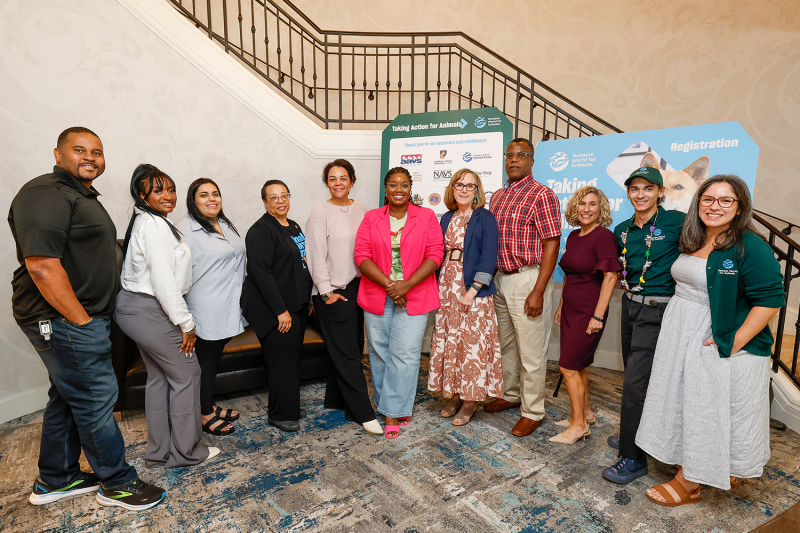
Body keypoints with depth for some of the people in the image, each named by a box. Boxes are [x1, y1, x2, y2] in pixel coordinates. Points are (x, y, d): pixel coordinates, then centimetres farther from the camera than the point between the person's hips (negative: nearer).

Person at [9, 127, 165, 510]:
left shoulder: (83, 197, 17)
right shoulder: (46, 193, -16)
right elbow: (41, 264, -26)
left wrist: (90, 320, 19)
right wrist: (81, 321, -20)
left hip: (81, 319, 10)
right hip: (65, 320, -10)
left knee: (68, 399, 19)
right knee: (96, 400, 0)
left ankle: (54, 481, 35)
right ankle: (118, 484, 16)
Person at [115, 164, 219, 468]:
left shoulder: (146, 221, 13)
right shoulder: (154, 225, -18)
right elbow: (164, 281, -24)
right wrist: (186, 323, -18)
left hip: (133, 307, 10)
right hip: (149, 312, -10)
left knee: (159, 377, 17)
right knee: (186, 374, 3)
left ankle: (158, 453, 30)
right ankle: (185, 451, 18)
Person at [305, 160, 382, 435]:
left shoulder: (360, 208, 9)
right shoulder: (320, 212, -7)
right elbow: (317, 256, -9)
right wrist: (326, 292, -12)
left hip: (358, 286, 6)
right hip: (333, 291, -6)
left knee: (351, 347, 14)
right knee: (346, 353, -1)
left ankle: (335, 398, 32)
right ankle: (363, 412, 8)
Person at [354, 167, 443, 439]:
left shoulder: (426, 217, 4)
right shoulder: (371, 218, 6)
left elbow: (434, 255, -4)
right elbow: (362, 256, -2)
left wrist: (406, 285, -15)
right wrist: (389, 285, -14)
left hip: (414, 298, -1)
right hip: (377, 297, 2)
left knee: (405, 355, -2)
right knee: (380, 353, 8)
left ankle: (393, 413, 11)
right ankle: (392, 405, 27)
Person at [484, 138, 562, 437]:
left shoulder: (542, 195, -9)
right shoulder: (497, 197, 13)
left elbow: (551, 245, -14)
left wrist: (538, 292, -18)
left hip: (527, 279, -7)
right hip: (500, 278, 7)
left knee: (531, 351, 2)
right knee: (505, 344, 19)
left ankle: (533, 411, 18)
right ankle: (510, 395, 38)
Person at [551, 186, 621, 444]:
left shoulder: (604, 236, -14)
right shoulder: (573, 236, 10)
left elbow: (610, 277, -18)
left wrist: (598, 316, -20)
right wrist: (561, 305, 17)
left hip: (588, 312, -8)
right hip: (570, 310, 8)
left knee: (568, 366, -4)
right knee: (577, 365, 16)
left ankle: (579, 424, 11)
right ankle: (586, 413, 32)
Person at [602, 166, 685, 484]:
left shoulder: (675, 222, -10)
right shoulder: (623, 230, 9)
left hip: (657, 311, -6)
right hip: (630, 306, 7)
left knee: (636, 383, -7)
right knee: (634, 377, 18)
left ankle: (634, 459, 7)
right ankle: (634, 436, 36)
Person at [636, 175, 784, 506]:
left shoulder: (750, 247, -14)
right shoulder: (692, 241, 7)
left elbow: (770, 299, -18)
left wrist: (734, 343, -20)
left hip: (718, 346, -7)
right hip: (679, 338, 7)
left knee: (706, 410, 6)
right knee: (682, 402, 16)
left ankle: (689, 483, 22)